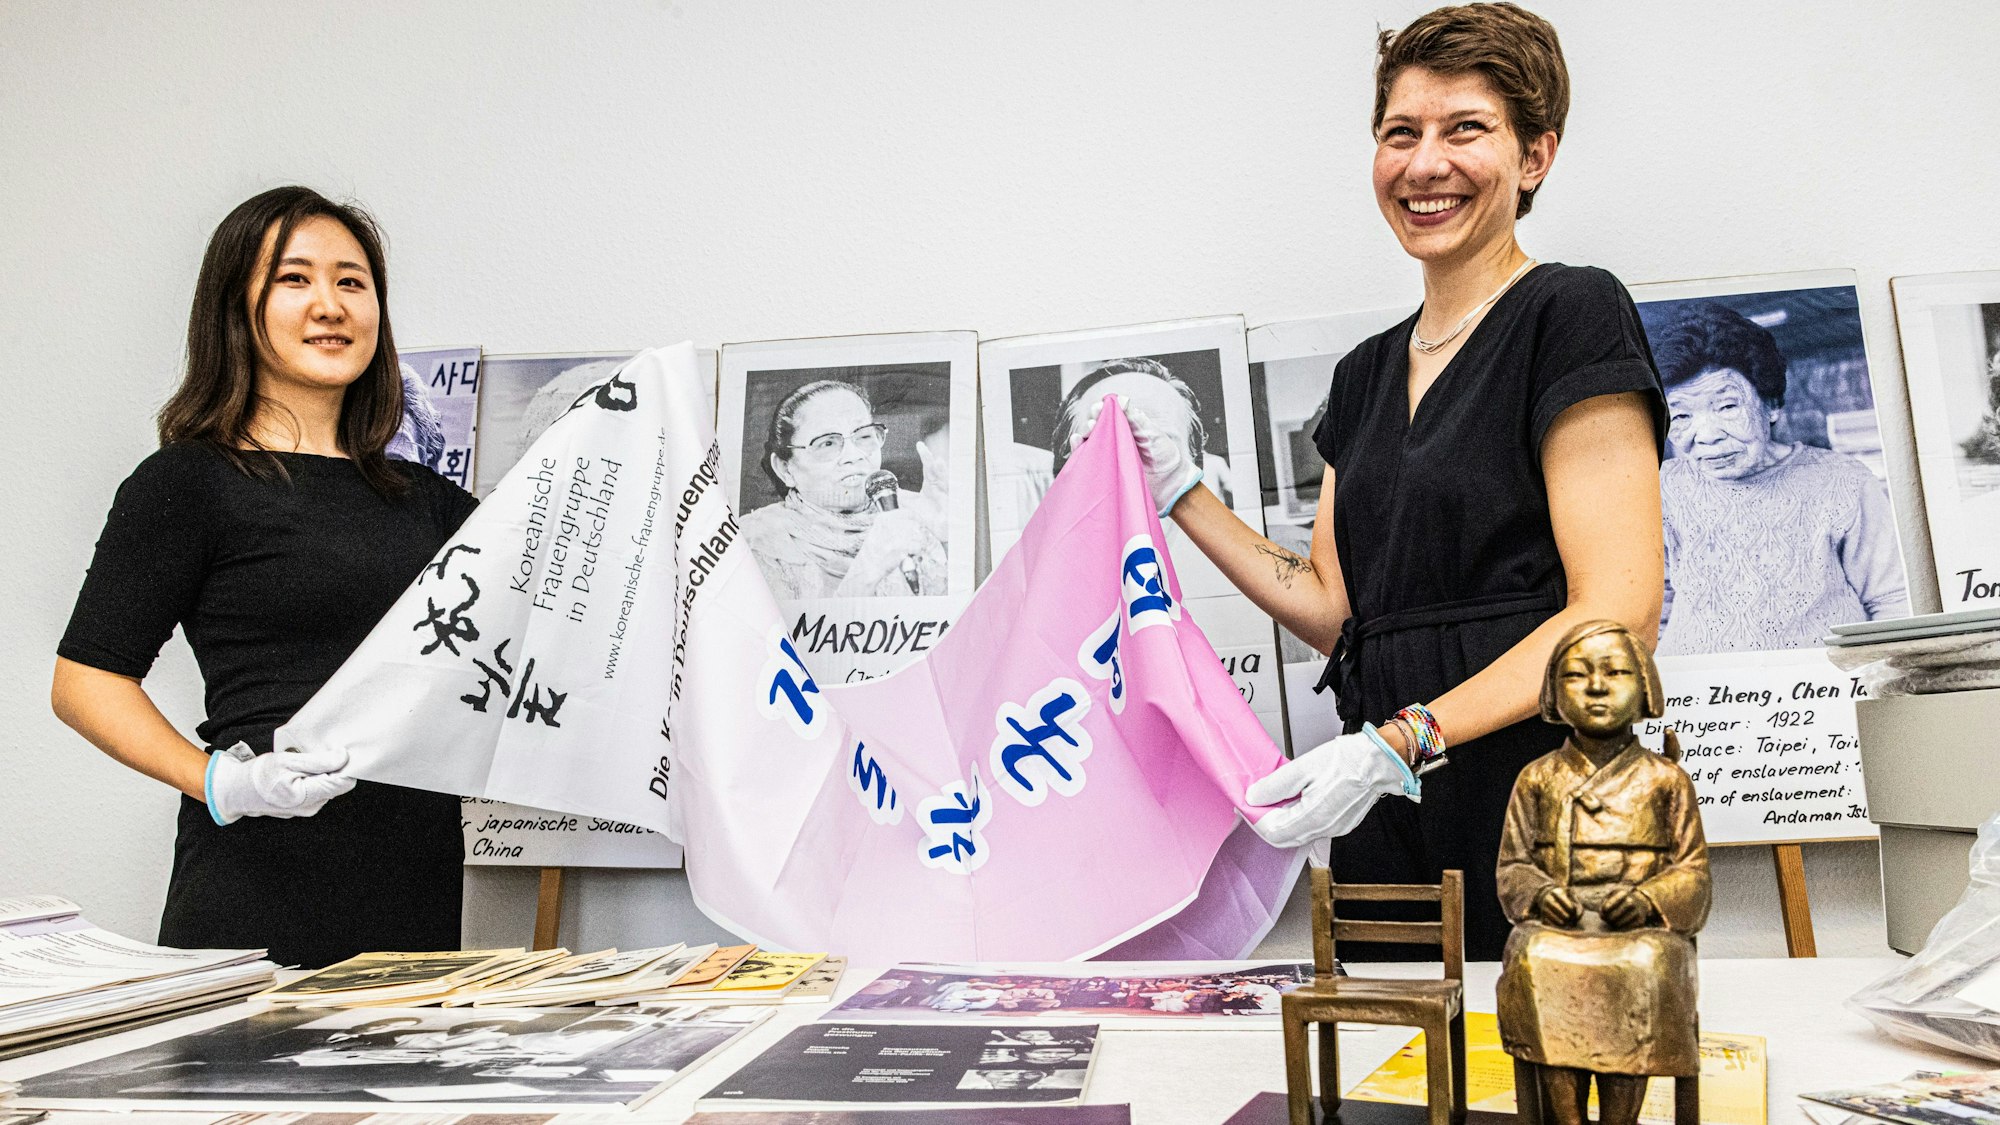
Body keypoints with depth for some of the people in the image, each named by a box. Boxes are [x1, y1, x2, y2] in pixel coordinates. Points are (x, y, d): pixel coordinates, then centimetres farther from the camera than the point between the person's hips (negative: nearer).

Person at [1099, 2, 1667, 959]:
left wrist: (1398, 744, -22)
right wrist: (1183, 497, 10)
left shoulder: (1571, 315, -5)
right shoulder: (1367, 373, 16)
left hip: (1533, 809, -5)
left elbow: (1618, 614, -14)